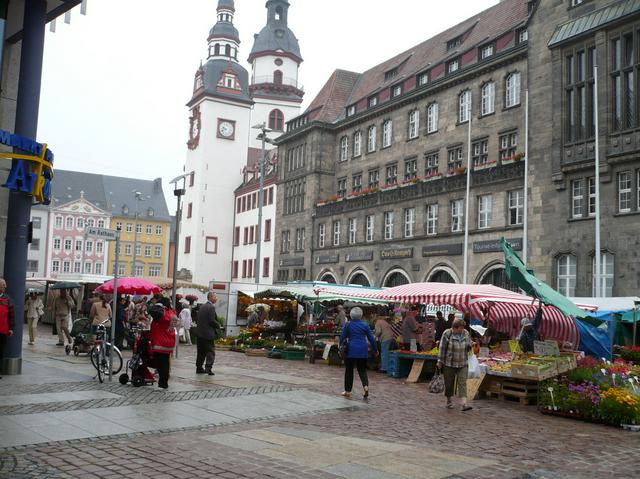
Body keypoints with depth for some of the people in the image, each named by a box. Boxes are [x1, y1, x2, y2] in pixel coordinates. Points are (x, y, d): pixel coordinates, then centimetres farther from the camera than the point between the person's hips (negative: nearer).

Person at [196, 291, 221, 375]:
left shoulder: (202, 307, 13)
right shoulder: (211, 307, -13)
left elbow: (199, 319, 15)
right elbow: (212, 321, -19)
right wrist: (218, 325, -1)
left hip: (200, 332, 8)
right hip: (208, 333, -8)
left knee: (201, 352, 14)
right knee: (211, 351, -3)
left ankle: (199, 368, 17)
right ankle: (208, 367, -11)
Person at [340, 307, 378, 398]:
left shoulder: (348, 325, -2)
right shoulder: (365, 325, 1)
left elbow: (342, 337, 3)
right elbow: (371, 338, 4)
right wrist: (375, 350, 15)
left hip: (351, 350, -1)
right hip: (363, 350, 1)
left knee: (349, 370, 9)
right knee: (362, 369, 11)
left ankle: (347, 391, 14)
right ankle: (365, 386, -13)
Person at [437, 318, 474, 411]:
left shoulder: (466, 334, 2)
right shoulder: (447, 334, -11)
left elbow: (468, 348, 15)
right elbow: (442, 348, -7)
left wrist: (470, 345, -7)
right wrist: (440, 361, -7)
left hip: (463, 364, 3)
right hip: (449, 363, -3)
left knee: (462, 383, -6)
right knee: (449, 383, 8)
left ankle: (463, 404, -12)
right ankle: (449, 401, 27)